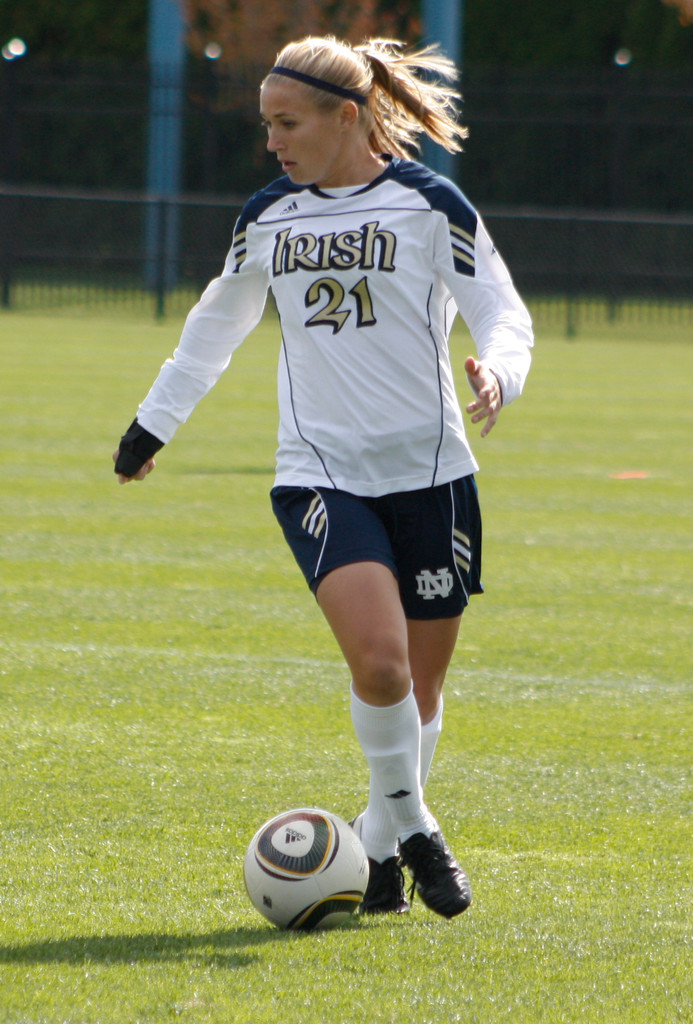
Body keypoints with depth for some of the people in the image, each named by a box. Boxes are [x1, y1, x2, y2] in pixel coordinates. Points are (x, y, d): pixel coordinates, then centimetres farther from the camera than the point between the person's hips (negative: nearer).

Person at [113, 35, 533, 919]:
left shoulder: (428, 205, -3)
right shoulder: (267, 216, 9)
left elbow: (503, 314, -4)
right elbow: (217, 325, 25)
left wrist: (496, 372, -26)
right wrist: (153, 422, 31)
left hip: (428, 472, -1)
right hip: (319, 474, 1)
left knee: (420, 682, 4)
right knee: (377, 657, -22)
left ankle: (382, 847, 25)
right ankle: (409, 820, -1)